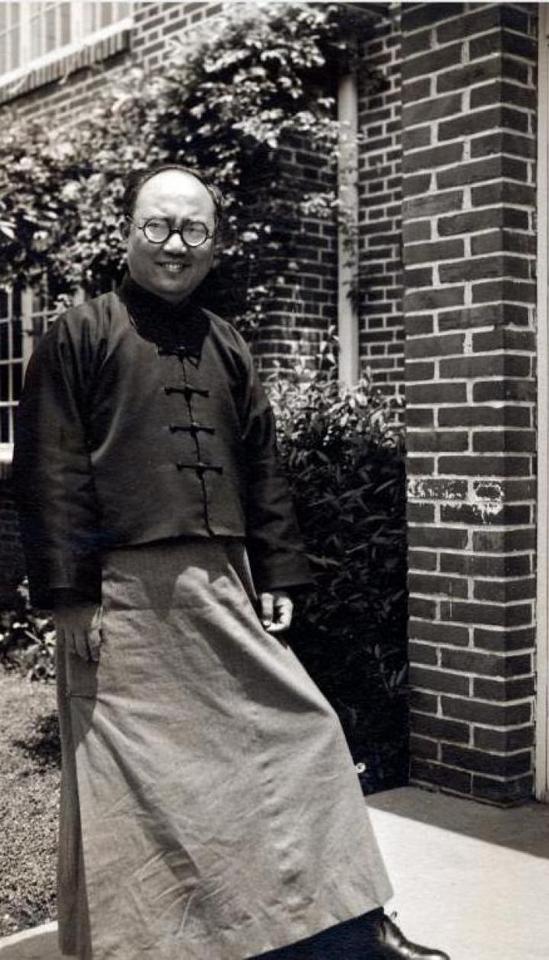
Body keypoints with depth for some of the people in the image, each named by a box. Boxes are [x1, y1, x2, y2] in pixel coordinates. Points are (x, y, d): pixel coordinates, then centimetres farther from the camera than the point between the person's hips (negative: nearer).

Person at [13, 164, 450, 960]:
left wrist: (277, 577, 9)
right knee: (133, 779, 3)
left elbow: (263, 470, 15)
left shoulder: (227, 347, 14)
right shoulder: (80, 337, -2)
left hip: (221, 587, 6)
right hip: (123, 596, -5)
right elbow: (50, 476, -8)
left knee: (303, 733, 8)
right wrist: (71, 594, -14)